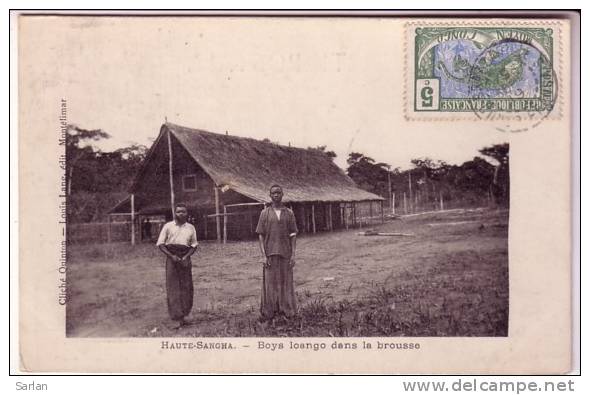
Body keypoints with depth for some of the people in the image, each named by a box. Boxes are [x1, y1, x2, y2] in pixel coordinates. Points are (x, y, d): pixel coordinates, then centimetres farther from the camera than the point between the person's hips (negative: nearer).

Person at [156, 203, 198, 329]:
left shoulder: (191, 228, 9)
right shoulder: (168, 226, 1)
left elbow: (194, 245, 13)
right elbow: (160, 244, 1)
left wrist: (186, 257, -5)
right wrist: (171, 256, -11)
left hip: (185, 259, 3)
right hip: (172, 258, -3)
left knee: (186, 288, 2)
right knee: (173, 288, -7)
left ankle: (183, 315, 13)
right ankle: (178, 319, -9)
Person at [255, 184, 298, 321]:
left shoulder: (289, 213, 7)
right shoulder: (265, 213, 4)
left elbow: (293, 235, 6)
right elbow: (260, 235, 1)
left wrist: (293, 254, -3)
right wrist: (263, 256, -8)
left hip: (285, 254, 1)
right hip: (270, 254, -1)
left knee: (286, 283, 5)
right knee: (270, 283, 0)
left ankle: (286, 312, 14)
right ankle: (269, 314, 7)